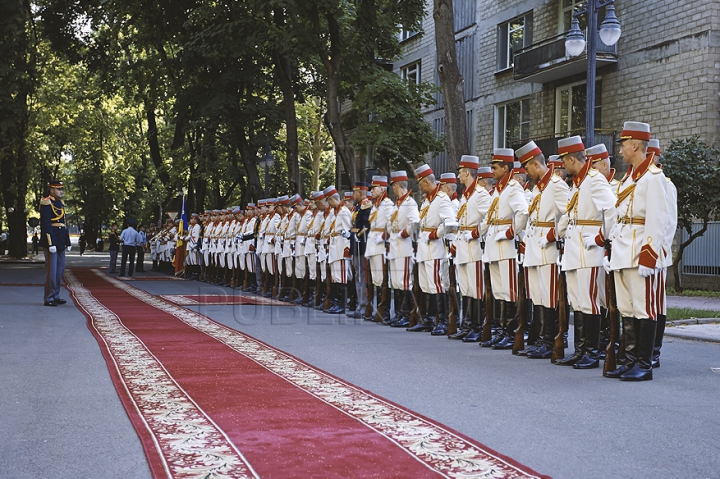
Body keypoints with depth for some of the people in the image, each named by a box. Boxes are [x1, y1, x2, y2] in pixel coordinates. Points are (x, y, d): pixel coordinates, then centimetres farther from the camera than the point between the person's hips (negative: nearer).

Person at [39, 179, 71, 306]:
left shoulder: (60, 203, 16)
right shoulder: (46, 203, -11)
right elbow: (46, 224, -16)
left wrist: (67, 242, 17)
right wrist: (51, 244, -20)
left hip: (60, 242, 9)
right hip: (51, 240, -9)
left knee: (60, 268, 12)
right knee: (51, 269, -6)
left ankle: (56, 296, 20)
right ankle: (49, 298, -1)